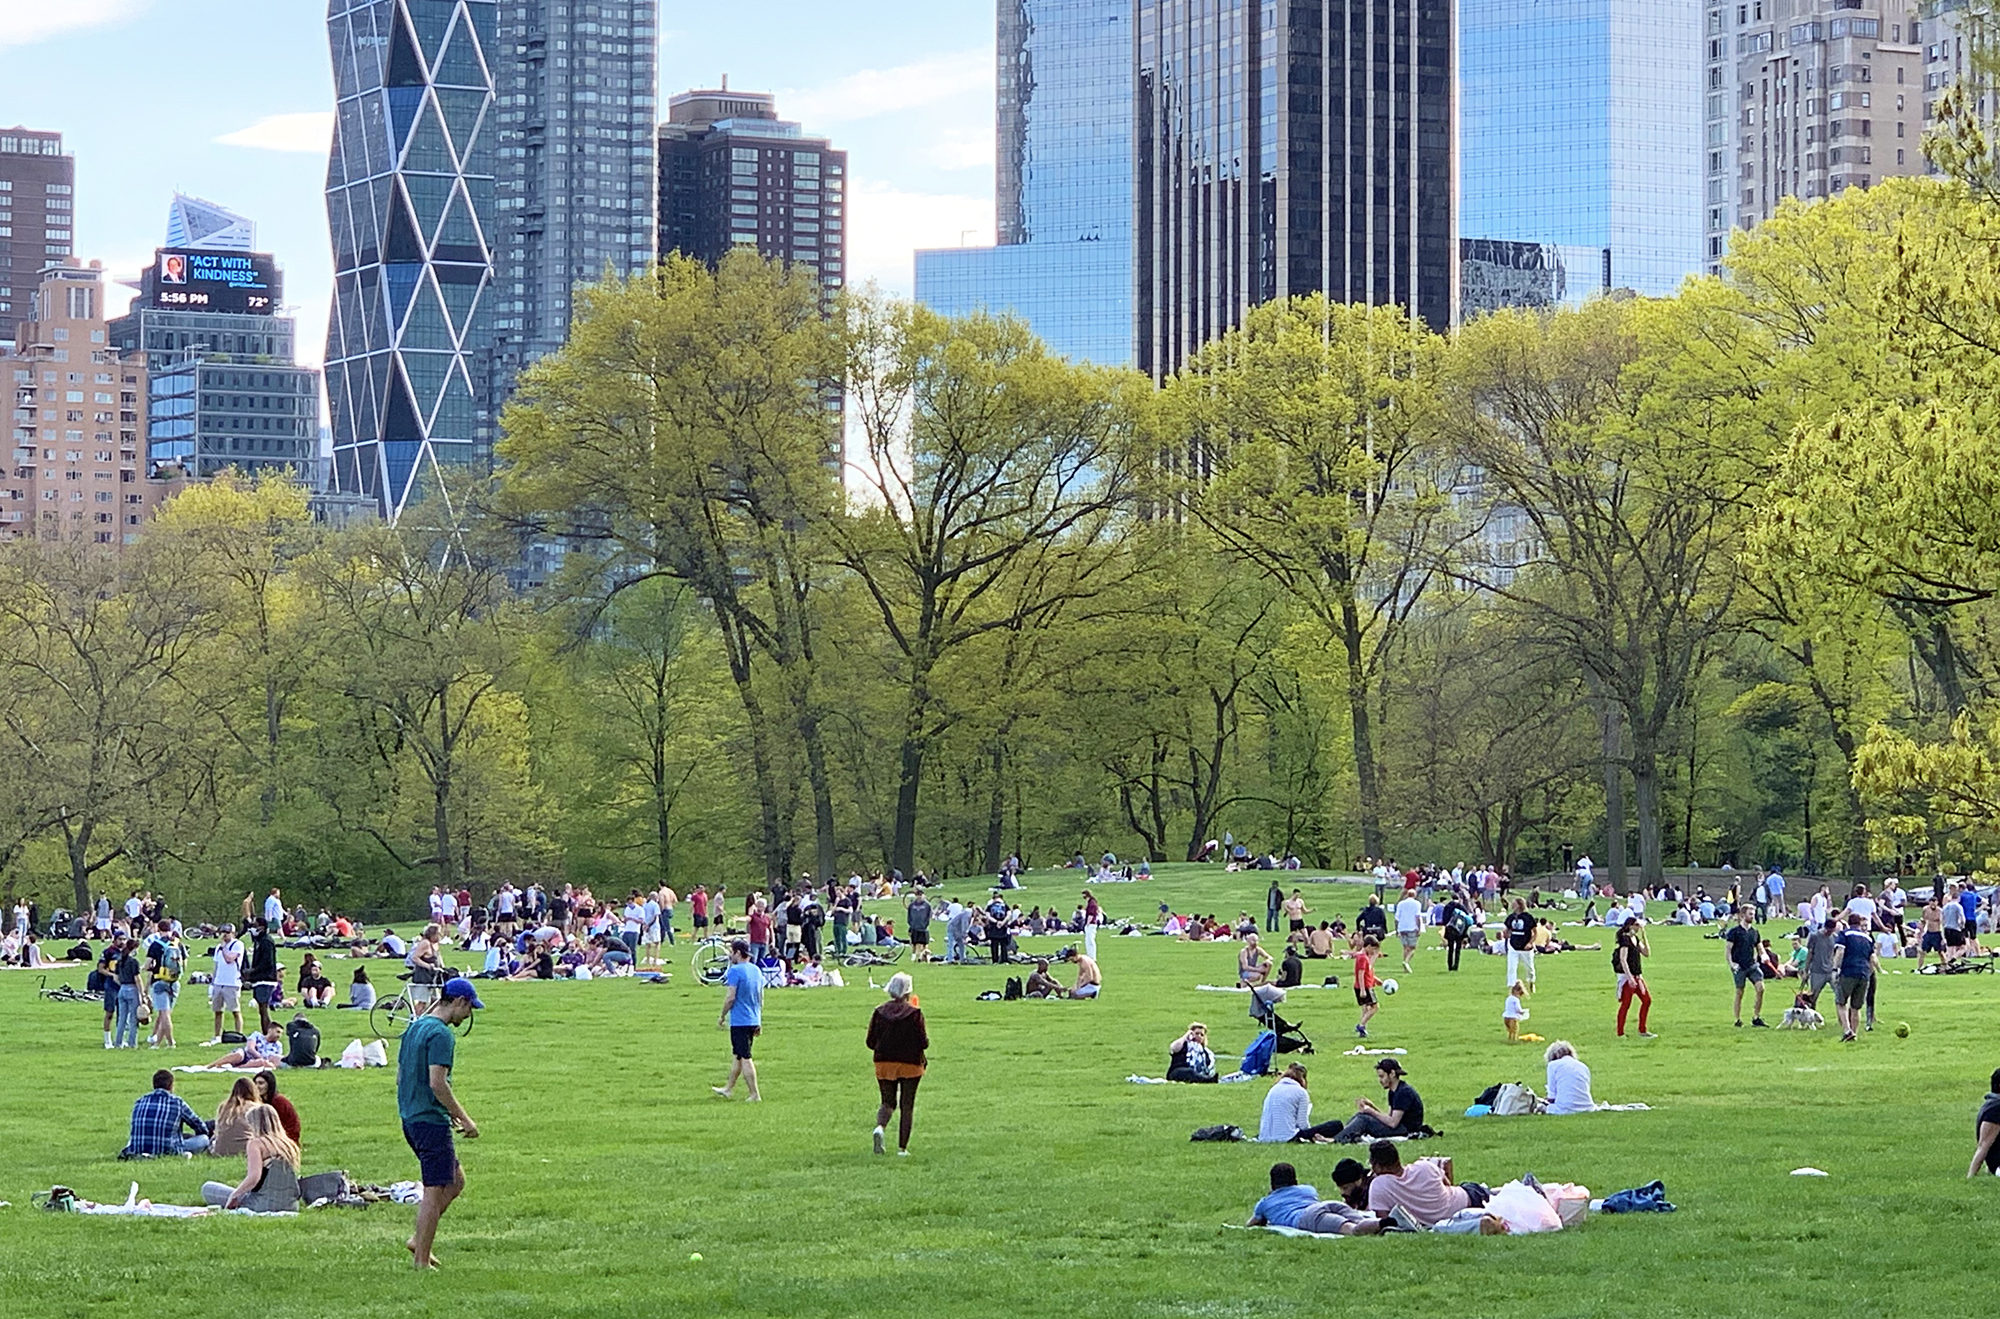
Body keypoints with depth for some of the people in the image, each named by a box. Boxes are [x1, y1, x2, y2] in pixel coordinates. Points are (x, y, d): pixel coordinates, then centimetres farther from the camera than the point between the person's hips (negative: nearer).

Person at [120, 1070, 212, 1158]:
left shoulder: (139, 1102, 12)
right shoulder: (177, 1102, 2)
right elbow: (201, 1128, 15)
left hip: (137, 1150, 4)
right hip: (165, 1150, -4)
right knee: (204, 1139, 4)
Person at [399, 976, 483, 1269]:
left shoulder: (414, 1028, 14)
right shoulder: (441, 1034, -15)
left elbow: (401, 1076, 20)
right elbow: (437, 1083, -23)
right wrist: (465, 1119, -16)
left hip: (410, 1118, 10)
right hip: (431, 1121, -10)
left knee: (455, 1181, 17)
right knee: (435, 1190, -3)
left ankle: (419, 1239, 14)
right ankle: (422, 1260, 0)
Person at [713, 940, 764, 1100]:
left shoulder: (735, 971, -15)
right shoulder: (756, 970, 10)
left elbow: (730, 997, -18)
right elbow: (761, 999, 15)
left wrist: (722, 1016, -5)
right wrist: (759, 1022, 21)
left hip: (739, 1021, -8)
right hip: (753, 1020, 8)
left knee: (745, 1058, -4)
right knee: (736, 1055, 20)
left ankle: (754, 1095, -4)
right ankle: (729, 1089, 30)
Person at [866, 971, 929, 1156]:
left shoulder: (879, 1012, -2)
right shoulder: (915, 1013, -11)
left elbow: (871, 1042, 0)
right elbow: (923, 1042, -11)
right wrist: (926, 1037, 11)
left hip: (884, 1064, 2)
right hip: (910, 1064, -2)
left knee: (888, 1103, 14)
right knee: (907, 1106, 8)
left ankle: (879, 1127, -17)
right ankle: (902, 1147, 7)